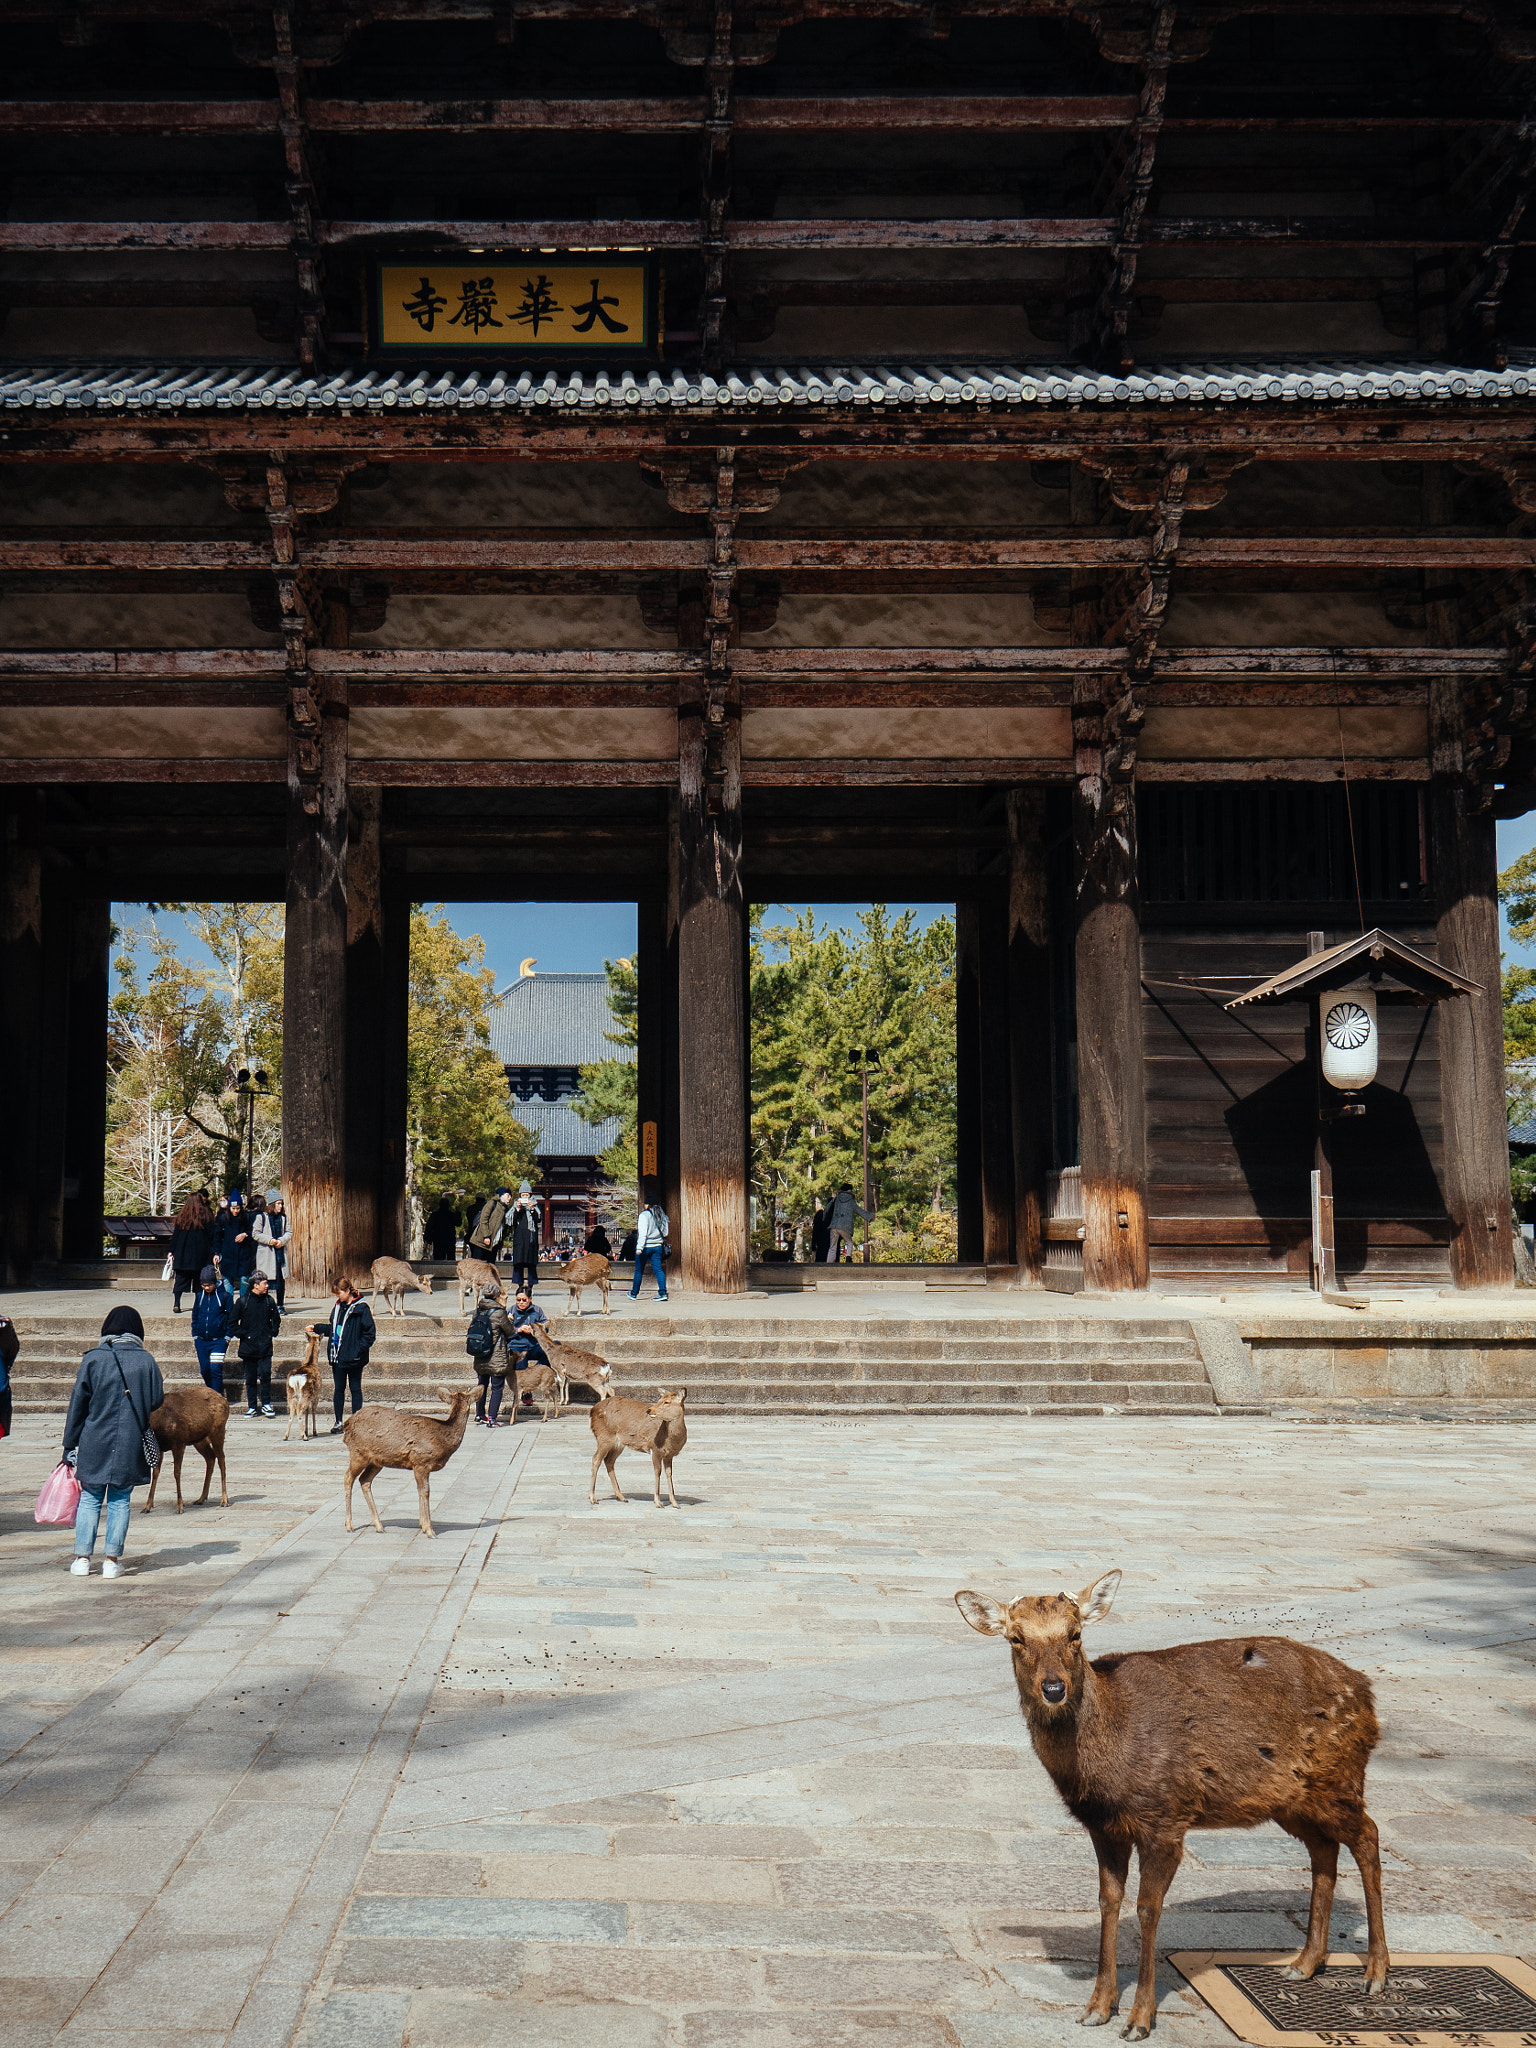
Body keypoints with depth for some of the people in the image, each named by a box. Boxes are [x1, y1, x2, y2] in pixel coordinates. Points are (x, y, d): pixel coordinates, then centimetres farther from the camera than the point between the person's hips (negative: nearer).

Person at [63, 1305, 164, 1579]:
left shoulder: (92, 1359, -4)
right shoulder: (146, 1361, -3)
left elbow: (78, 1403, -1)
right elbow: (157, 1401, 2)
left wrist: (70, 1444, 5)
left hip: (94, 1443, 0)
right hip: (131, 1444, 0)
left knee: (89, 1498, 11)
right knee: (120, 1501, 8)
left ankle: (82, 1557, 10)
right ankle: (112, 1560, 7)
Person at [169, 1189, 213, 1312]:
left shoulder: (181, 1215, 5)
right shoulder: (205, 1214, -2)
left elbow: (175, 1234, 5)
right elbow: (210, 1235, -3)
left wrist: (172, 1251, 10)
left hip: (182, 1252, 2)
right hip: (200, 1254, -2)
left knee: (181, 1280, 3)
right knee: (199, 1282, 7)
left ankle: (176, 1304, -10)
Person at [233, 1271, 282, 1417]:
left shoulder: (269, 1301, 4)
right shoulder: (243, 1301, -3)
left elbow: (276, 1319, 19)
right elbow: (233, 1321, 5)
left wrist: (273, 1332, 6)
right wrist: (241, 1334, -5)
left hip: (265, 1346, 1)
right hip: (248, 1347, -1)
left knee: (265, 1375, -6)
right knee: (250, 1378, 5)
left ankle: (266, 1404, 5)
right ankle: (252, 1406, 13)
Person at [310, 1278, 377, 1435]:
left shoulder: (361, 1308, -10)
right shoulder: (338, 1307, 11)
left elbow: (370, 1333, -10)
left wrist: (359, 1349, -17)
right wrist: (316, 1328, 19)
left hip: (353, 1357, -6)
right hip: (338, 1356, 6)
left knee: (355, 1389, 3)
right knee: (339, 1389, 9)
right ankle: (338, 1423, 17)